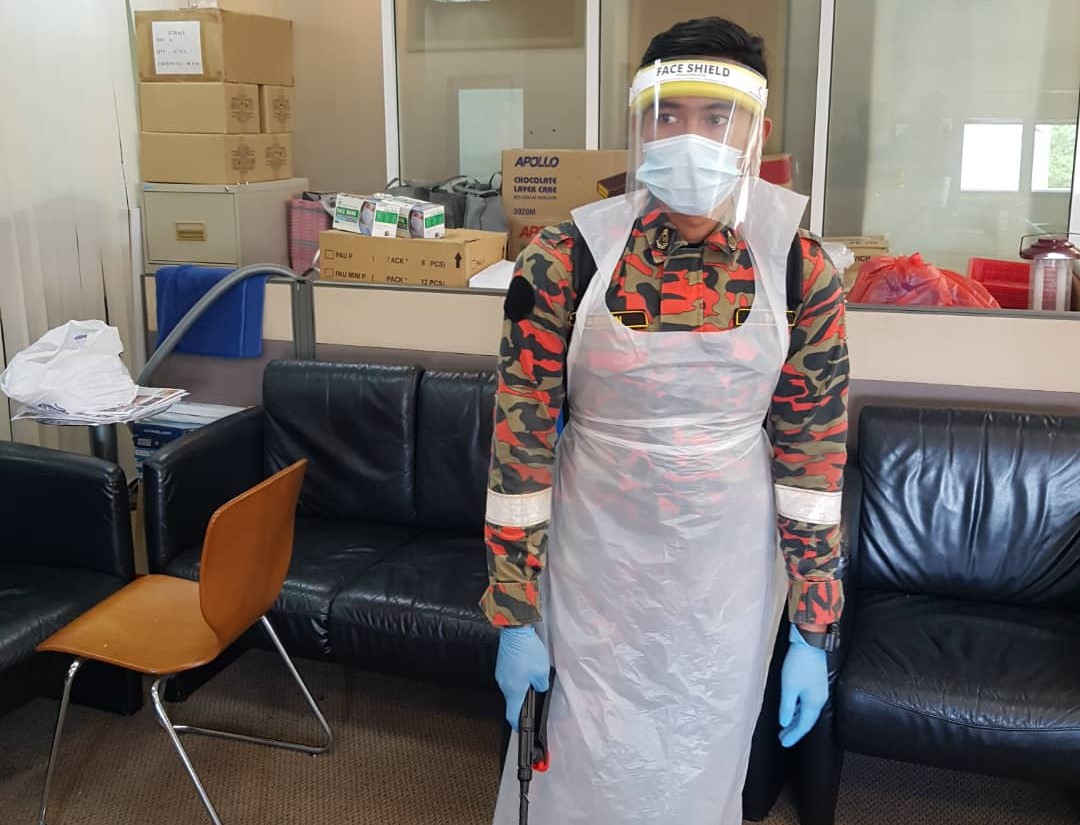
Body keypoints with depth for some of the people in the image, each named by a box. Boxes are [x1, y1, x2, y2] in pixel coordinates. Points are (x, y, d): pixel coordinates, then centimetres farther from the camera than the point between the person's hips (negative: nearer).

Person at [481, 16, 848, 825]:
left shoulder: (800, 269, -10)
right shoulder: (562, 261, -15)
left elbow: (814, 456, -3)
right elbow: (520, 444, -8)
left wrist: (814, 630, -2)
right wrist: (515, 615, -6)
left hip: (729, 575, 1)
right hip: (595, 568, -1)